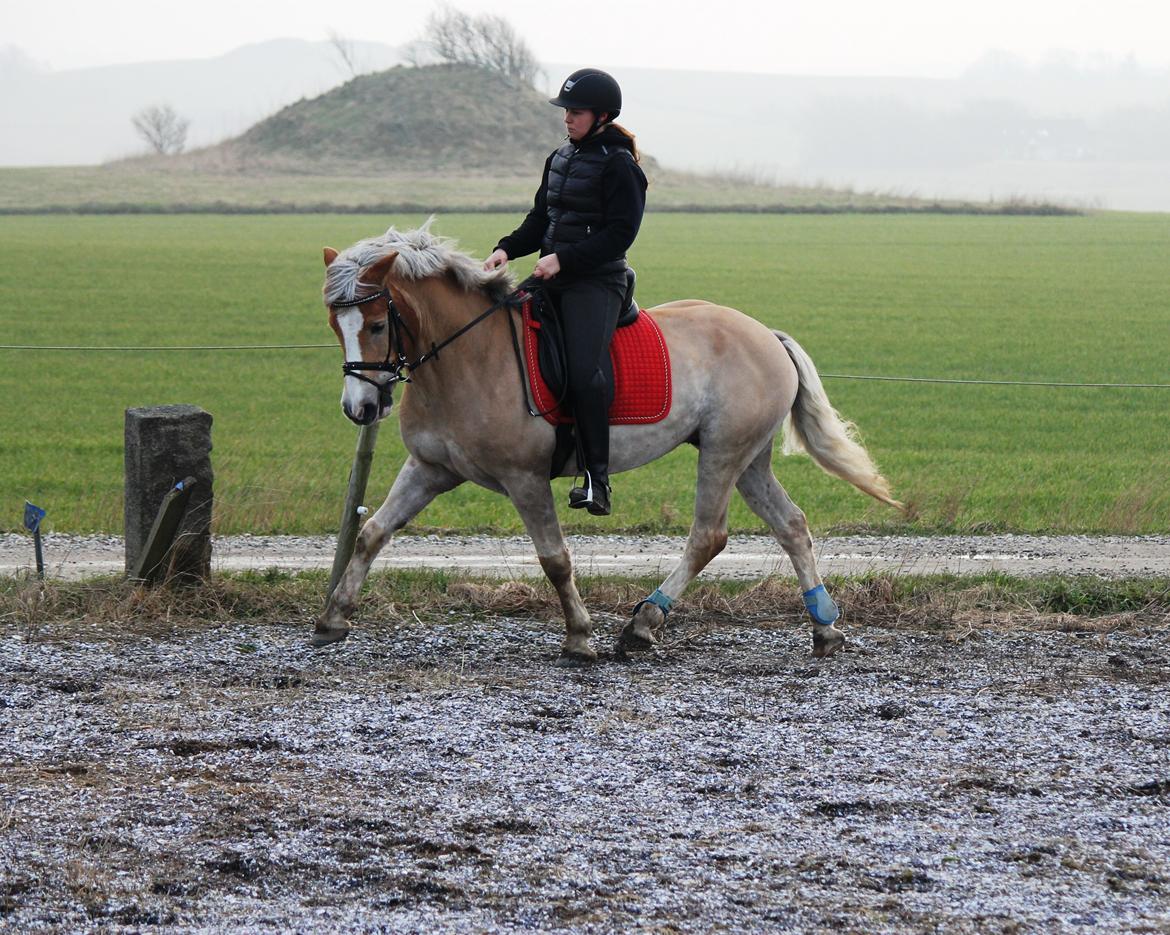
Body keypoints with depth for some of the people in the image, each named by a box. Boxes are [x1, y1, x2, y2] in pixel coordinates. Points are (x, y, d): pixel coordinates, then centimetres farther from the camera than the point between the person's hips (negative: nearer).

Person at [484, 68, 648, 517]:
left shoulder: (619, 166, -9)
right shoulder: (560, 159, 16)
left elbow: (619, 233, -14)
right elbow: (540, 219, 21)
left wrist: (564, 258, -20)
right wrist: (506, 249, 3)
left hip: (596, 282, -9)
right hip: (553, 278, 9)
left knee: (585, 371, -23)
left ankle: (597, 478, -19)